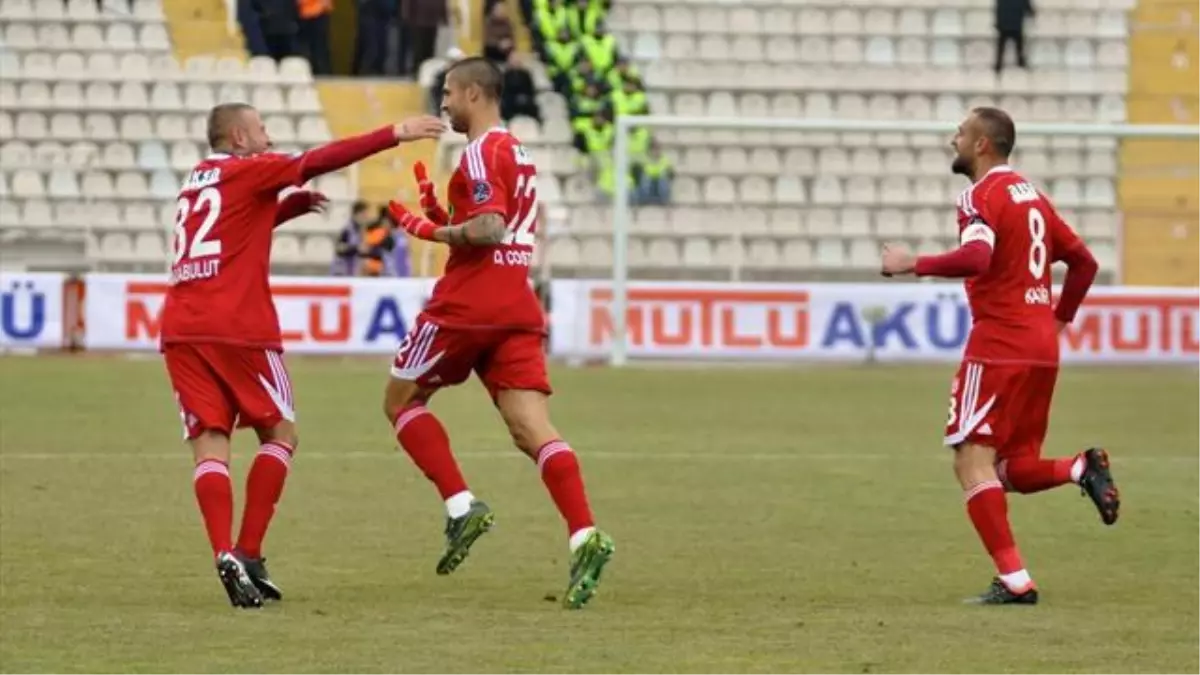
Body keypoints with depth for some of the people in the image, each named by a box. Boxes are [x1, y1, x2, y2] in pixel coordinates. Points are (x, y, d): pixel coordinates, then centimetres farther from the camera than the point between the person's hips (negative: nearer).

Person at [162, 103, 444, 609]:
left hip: (180, 329, 6)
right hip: (238, 328, -6)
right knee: (280, 433, 9)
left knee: (209, 443, -1)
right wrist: (396, 135, -8)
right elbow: (320, 161, -7)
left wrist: (292, 206, 25)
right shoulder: (248, 170, 2)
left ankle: (225, 553, -20)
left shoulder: (197, 182, 22)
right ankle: (248, 554, -1)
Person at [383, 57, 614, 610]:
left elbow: (489, 228, -20)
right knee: (532, 429, -5)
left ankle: (461, 506, -2)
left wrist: (429, 230, -7)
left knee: (401, 400, 11)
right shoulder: (519, 153, 21)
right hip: (518, 310, 8)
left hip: (467, 306, -8)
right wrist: (441, 217, 18)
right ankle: (584, 537, -24)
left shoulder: (481, 153, -9)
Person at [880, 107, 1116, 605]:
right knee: (1013, 469, 15)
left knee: (973, 462, -6)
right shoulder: (1031, 195, 18)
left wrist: (914, 264, -20)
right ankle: (1082, 469, -12)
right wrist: (1058, 319, 26)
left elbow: (977, 258, -27)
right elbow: (1083, 261, 23)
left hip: (999, 345, -8)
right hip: (1043, 349, 8)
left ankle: (1014, 581, -14)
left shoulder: (982, 196, -9)